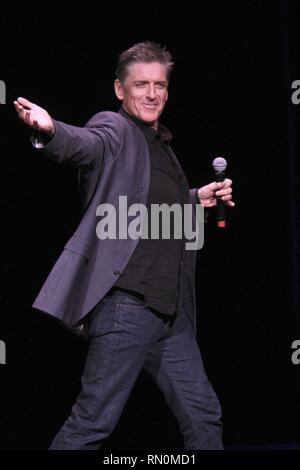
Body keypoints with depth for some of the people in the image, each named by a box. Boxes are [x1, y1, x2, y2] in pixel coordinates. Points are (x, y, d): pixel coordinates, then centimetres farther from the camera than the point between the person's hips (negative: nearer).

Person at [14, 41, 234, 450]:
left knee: (203, 417, 14)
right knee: (92, 424, -9)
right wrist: (50, 130, -48)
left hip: (172, 310, 9)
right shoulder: (115, 129, -3)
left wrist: (197, 199, 18)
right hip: (127, 305, -8)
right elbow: (87, 144, -27)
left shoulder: (161, 146, 20)